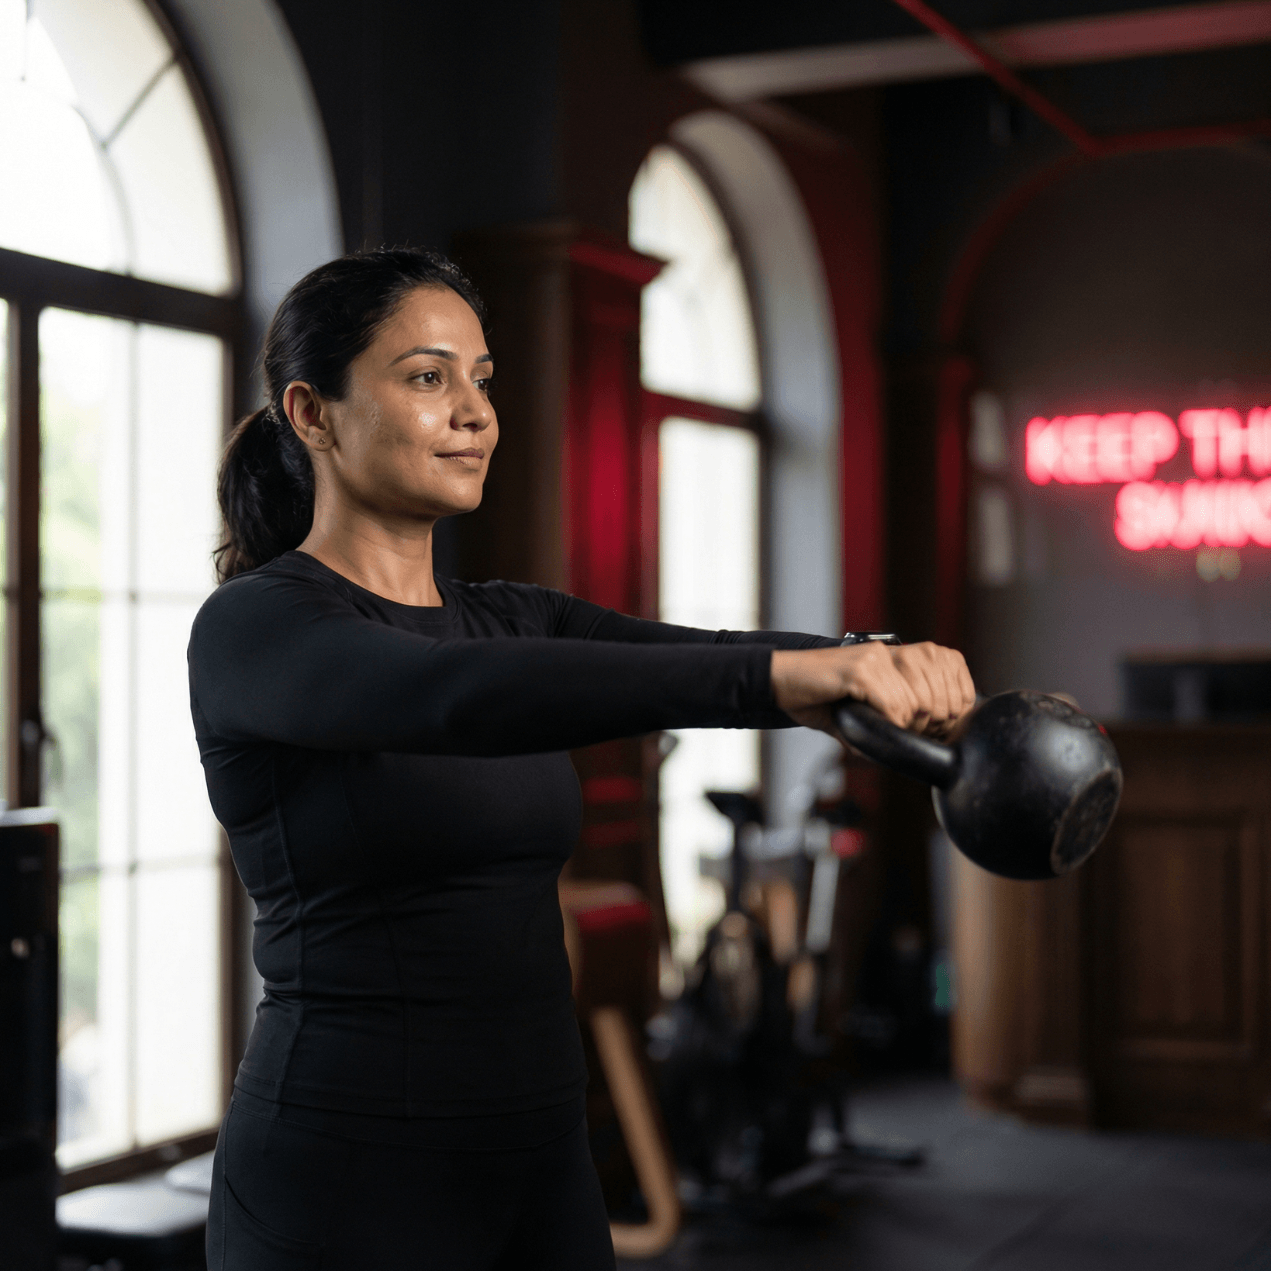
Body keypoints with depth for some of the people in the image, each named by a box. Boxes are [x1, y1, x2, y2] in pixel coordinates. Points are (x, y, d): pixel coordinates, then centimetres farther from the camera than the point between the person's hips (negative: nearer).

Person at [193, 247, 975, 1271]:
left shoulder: (512, 622, 11)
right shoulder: (254, 630, -11)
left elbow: (699, 657, -4)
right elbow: (458, 698, -31)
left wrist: (874, 663, -26)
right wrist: (782, 676, -41)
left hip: (541, 1165, 7)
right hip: (345, 1184, -7)